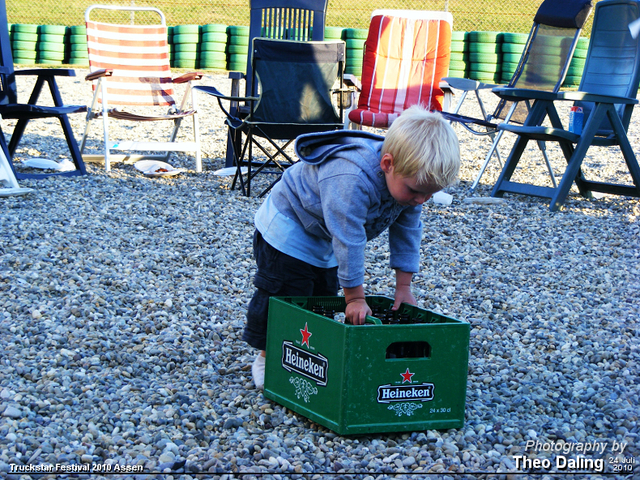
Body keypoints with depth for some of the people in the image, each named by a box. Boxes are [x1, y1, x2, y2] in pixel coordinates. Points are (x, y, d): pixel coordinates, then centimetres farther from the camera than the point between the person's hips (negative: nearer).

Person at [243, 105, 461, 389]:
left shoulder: (409, 179, -19)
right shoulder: (350, 179, -46)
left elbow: (407, 233, -6)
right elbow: (349, 241, -40)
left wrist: (404, 287, -6)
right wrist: (355, 298, -32)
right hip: (288, 227, -8)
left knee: (325, 296, 12)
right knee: (284, 294, -6)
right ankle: (267, 356, 9)